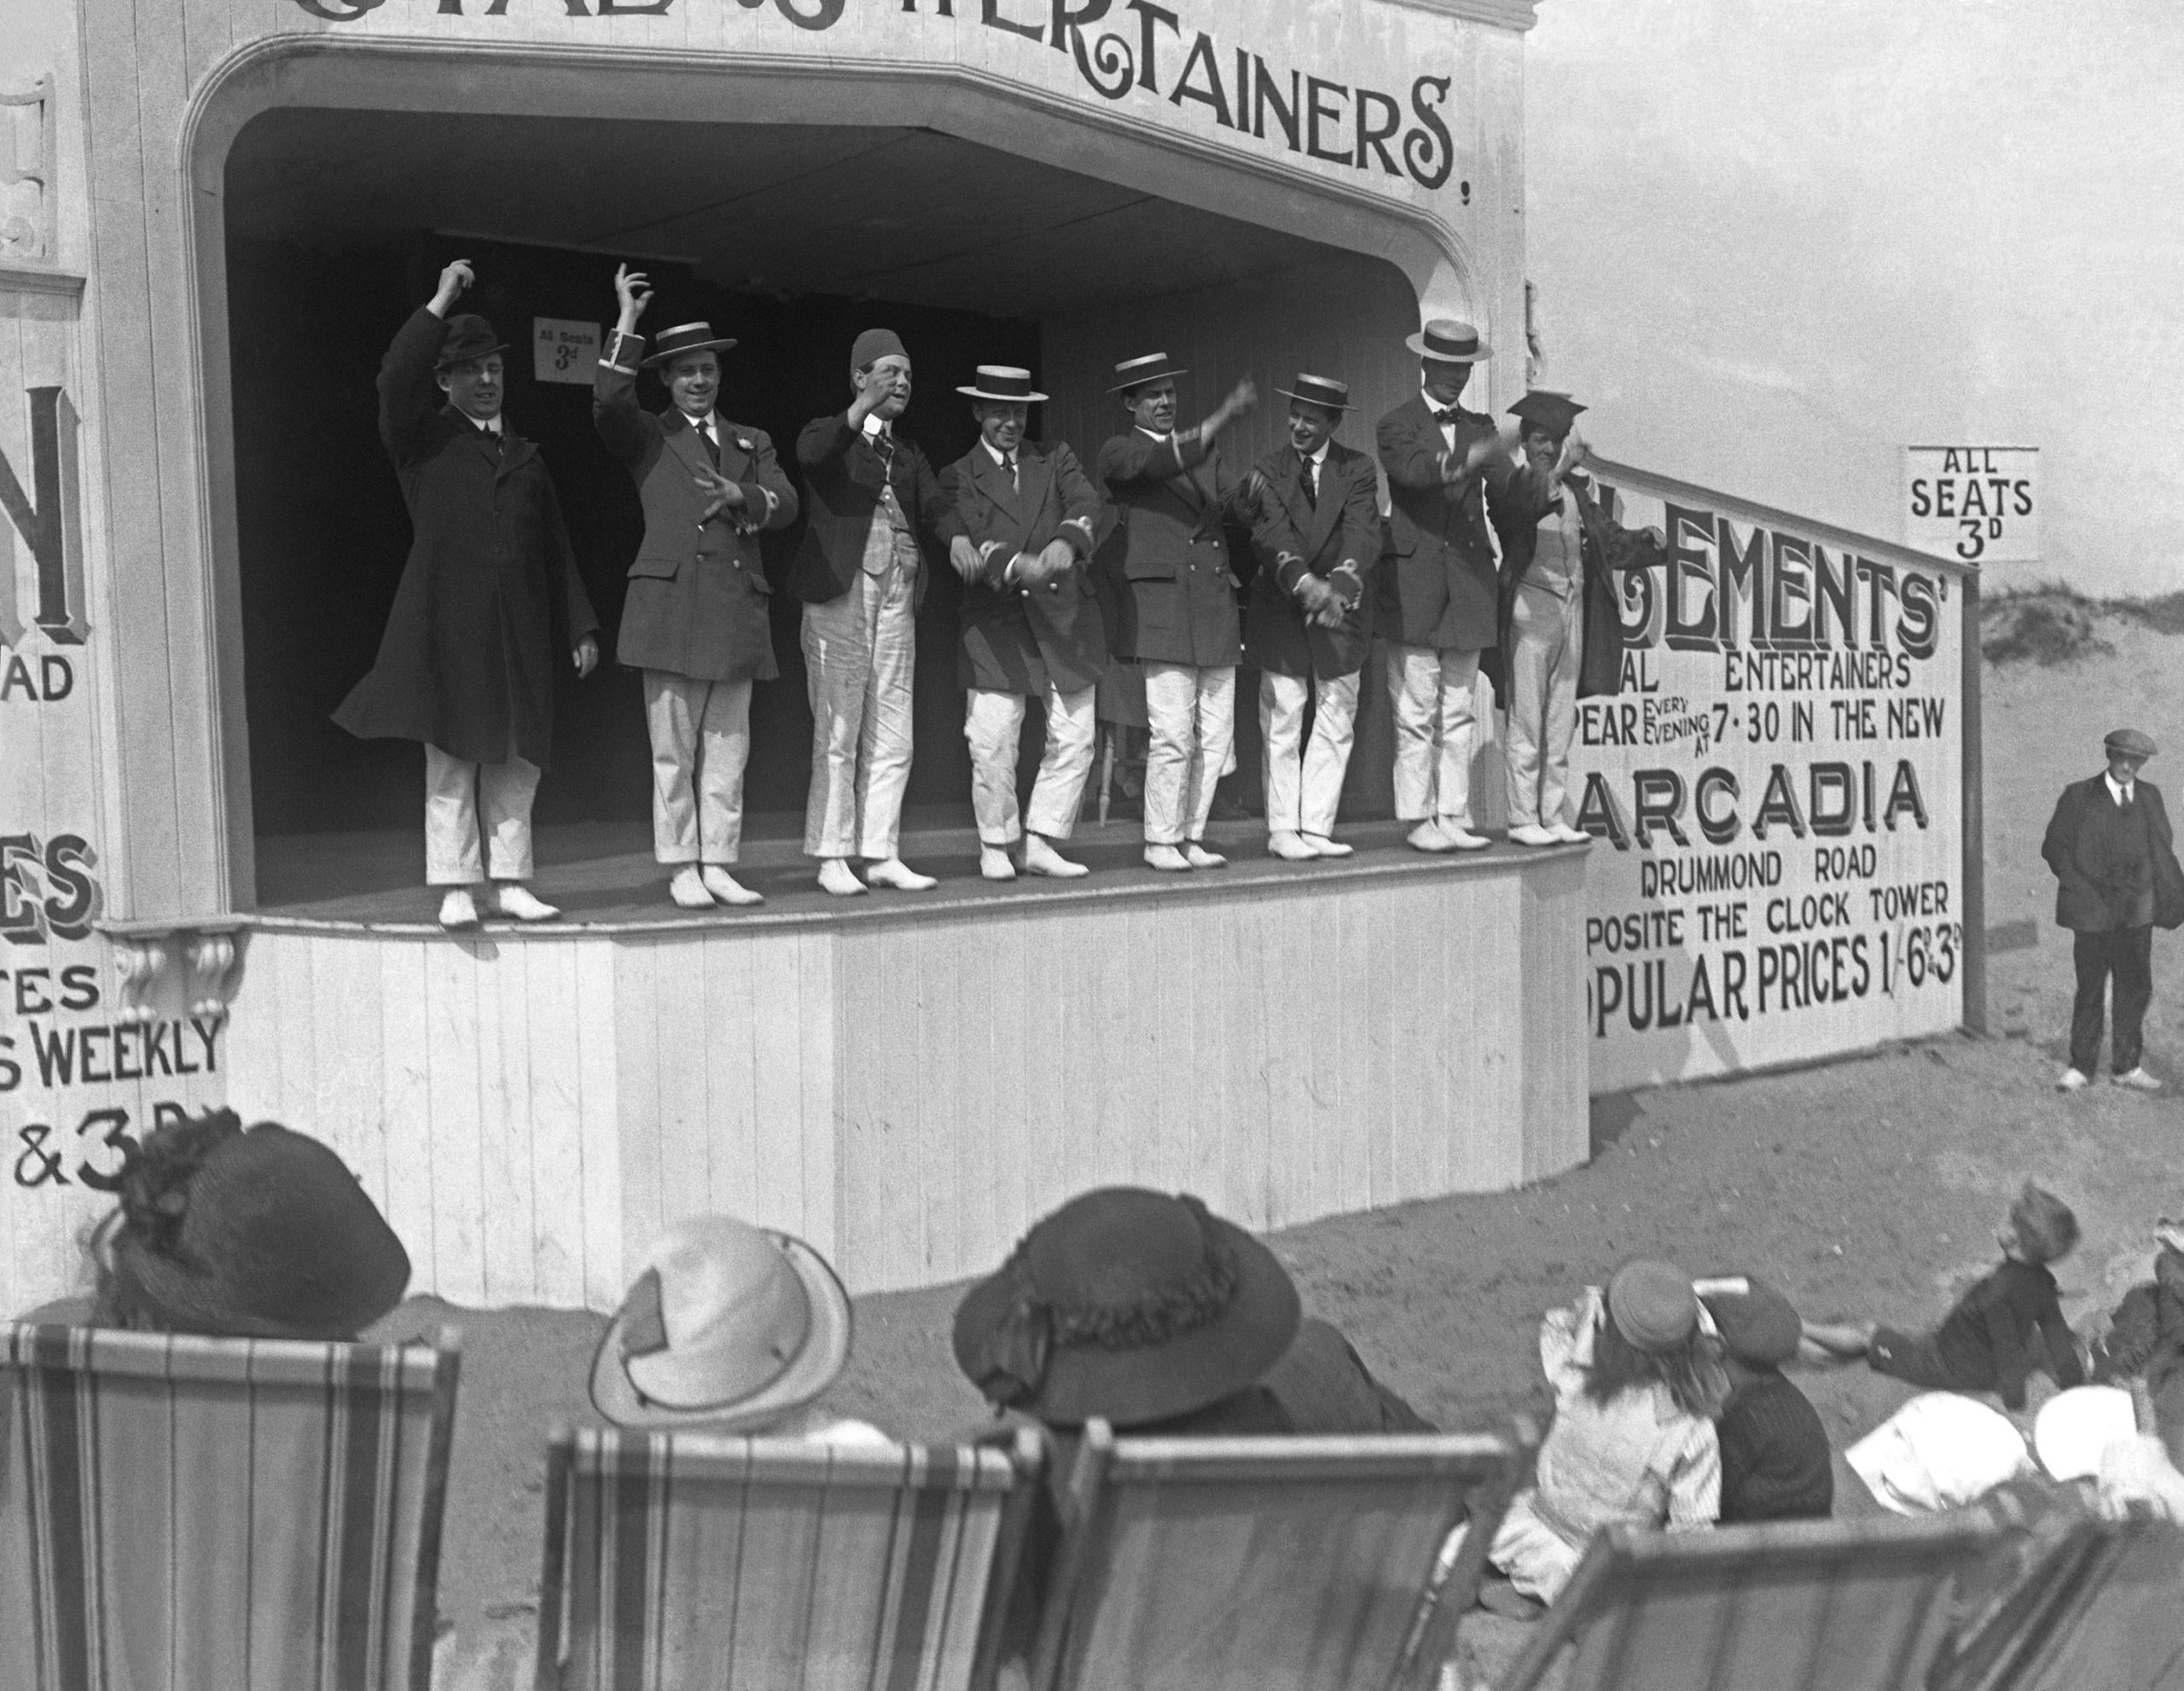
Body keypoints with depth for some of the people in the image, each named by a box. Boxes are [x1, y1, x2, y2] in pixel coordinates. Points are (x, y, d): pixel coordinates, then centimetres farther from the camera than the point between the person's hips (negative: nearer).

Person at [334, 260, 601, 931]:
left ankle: (511, 882, 10)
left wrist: (579, 626, 11)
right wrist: (441, 304, -11)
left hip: (519, 627, 4)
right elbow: (395, 380, -14)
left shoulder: (526, 457, 19)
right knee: (451, 760, -2)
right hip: (446, 624, -4)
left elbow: (556, 549, 17)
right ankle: (455, 888, 1)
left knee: (516, 760, 4)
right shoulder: (424, 440, 7)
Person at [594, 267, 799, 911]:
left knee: (728, 750, 4)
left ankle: (718, 865, 10)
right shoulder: (648, 437, 9)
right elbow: (607, 403, -12)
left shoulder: (752, 442, 20)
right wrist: (626, 324, -12)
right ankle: (683, 870, 5)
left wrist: (744, 497, -12)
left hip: (737, 609, 4)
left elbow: (786, 504, 8)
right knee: (673, 750, -2)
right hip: (671, 604, -3)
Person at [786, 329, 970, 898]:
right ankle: (832, 857, -1)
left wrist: (958, 537, -17)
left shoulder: (909, 454, 20)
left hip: (898, 596, 5)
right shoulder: (829, 434, 5)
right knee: (838, 730, -6)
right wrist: (861, 409, -31)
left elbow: (934, 502, 3)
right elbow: (811, 452, -19)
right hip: (840, 593, -5)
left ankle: (882, 855, 9)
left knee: (891, 735, 4)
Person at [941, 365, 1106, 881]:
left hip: (1066, 619, 3)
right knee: (992, 745, -5)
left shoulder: (1056, 460, 14)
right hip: (996, 627, -3)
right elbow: (972, 542, -10)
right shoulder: (958, 478, 6)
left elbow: (1085, 500, -6)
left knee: (1074, 740, 2)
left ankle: (1040, 844, 14)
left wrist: (1067, 540, -28)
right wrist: (1018, 565, -29)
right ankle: (995, 845, 13)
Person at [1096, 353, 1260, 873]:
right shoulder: (1119, 453, 1)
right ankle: (1161, 841, 1)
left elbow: (1234, 507, 14)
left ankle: (1193, 837, 14)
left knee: (1216, 736, 5)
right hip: (1162, 605, -6)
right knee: (1172, 735, -10)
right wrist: (1222, 418, -27)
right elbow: (1163, 461, -19)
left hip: (1216, 607, 6)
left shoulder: (1205, 453, 21)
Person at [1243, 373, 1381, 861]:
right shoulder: (1267, 470, 1)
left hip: (1340, 614, 1)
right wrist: (1306, 583, -29)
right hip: (1281, 614, -1)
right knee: (1282, 726, 1)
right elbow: (1271, 535, -12)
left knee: (1336, 726, 4)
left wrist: (1339, 584, -29)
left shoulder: (1358, 470, 3)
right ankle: (1283, 830, 9)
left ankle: (1317, 829, 11)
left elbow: (1363, 535, -11)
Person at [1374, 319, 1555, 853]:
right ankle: (1420, 820, 2)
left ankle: (1455, 818, 11)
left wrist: (1553, 476, -9)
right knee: (1415, 714, -3)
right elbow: (1415, 470, -22)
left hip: (1469, 584, 5)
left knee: (1457, 714, 7)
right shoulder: (1397, 425, 0)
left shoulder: (1480, 430, 15)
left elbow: (1512, 504, 10)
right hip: (1413, 588, -5)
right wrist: (1475, 456, -37)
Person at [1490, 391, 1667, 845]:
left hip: (1573, 609, 6)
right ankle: (1523, 819, 2)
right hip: (1530, 606, -6)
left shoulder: (1574, 489, 13)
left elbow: (1610, 541, 14)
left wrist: (1648, 542, -3)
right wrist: (1547, 484, -34)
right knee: (1525, 722, -3)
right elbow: (1517, 515, -26)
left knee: (1560, 723, 10)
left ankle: (1554, 817, 16)